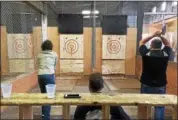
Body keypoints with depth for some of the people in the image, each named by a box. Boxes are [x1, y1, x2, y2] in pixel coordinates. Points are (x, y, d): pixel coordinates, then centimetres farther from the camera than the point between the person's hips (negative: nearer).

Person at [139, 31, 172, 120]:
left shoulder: (146, 53, -12)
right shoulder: (166, 54, -7)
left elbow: (141, 42, 6)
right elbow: (168, 44, 13)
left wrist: (153, 36, 3)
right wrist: (161, 36, 5)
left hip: (146, 84, 0)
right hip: (161, 85, 1)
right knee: (160, 106, 11)